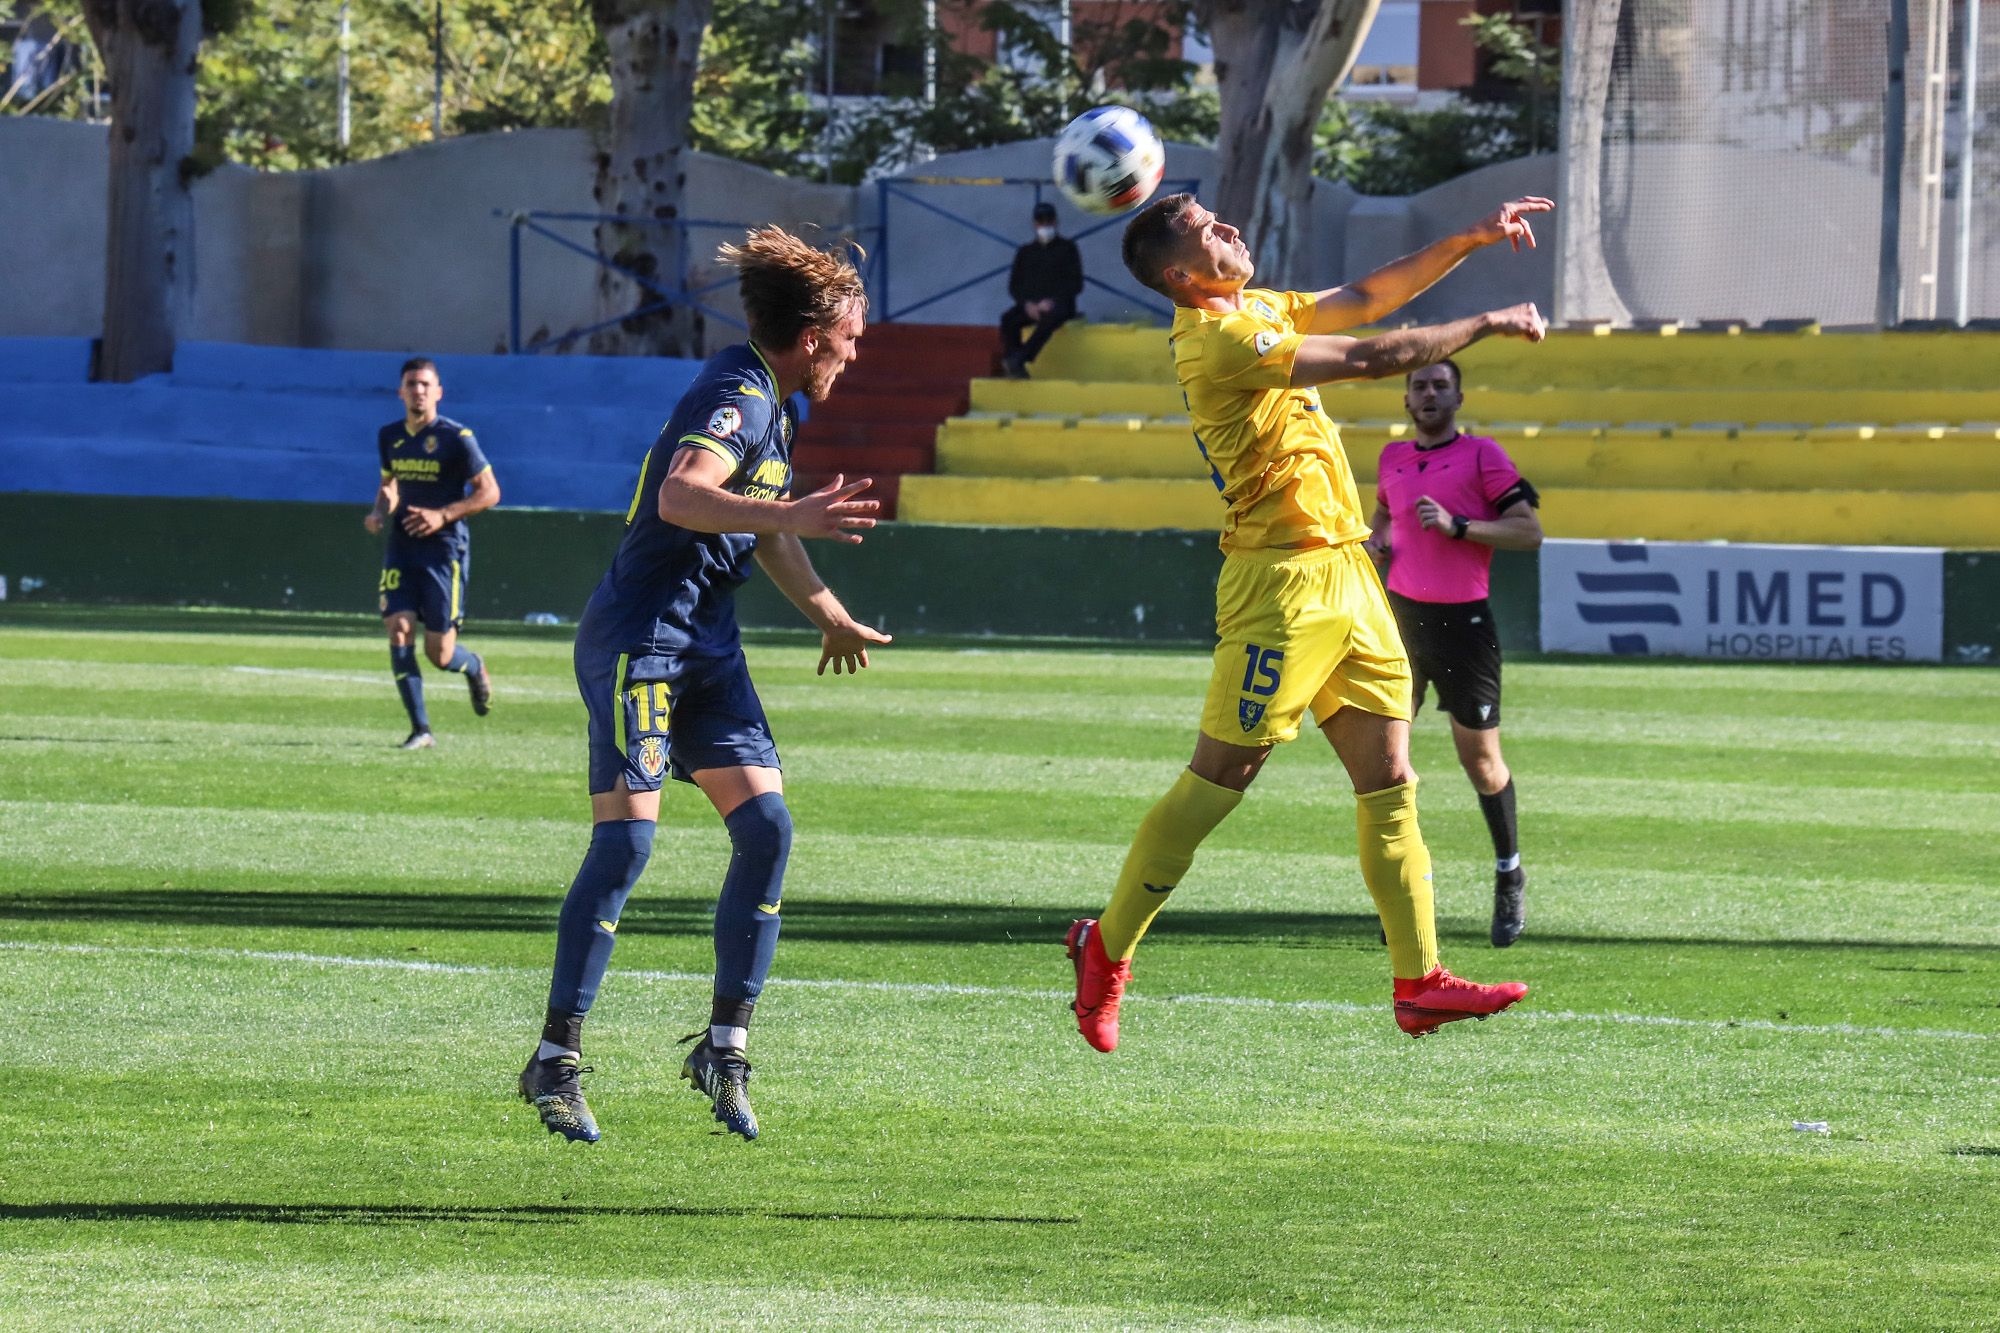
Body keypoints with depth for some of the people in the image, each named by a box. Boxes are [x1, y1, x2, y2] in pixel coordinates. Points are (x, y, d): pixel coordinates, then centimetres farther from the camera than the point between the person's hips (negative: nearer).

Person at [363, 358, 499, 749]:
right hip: (402, 545, 4)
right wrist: (380, 511, 2)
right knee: (399, 631, -14)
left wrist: (443, 515, -17)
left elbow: (489, 492, -6)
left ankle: (475, 667, 35)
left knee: (439, 654, -3)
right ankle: (421, 730, -8)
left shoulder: (457, 438, -8)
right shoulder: (389, 437, 8)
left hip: (445, 549, -4)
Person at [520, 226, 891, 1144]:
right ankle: (556, 1058, -7)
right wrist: (790, 516, -47)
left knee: (766, 826, -2)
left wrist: (828, 614, 45)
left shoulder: (772, 405, 15)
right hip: (640, 637, -9)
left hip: (708, 644, 9)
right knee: (626, 837, -13)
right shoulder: (736, 397, -16)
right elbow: (683, 498, -35)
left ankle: (725, 1047, 5)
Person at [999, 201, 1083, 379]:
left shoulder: (1067, 248, 11)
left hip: (1059, 304, -3)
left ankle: (1018, 361, -52)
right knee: (1008, 320, -32)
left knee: (1050, 318, -41)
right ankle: (1015, 366, -41)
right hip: (1030, 304, 3)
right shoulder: (1025, 252, 19)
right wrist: (1027, 303, -10)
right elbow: (1014, 286, 12)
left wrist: (1052, 302, -14)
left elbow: (1076, 284, 2)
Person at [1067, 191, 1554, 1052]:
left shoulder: (1260, 312, 12)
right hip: (1281, 583, -9)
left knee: (1389, 781, 4)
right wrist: (1486, 326, -11)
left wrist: (1468, 241, 10)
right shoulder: (1218, 342, -17)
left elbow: (1365, 298, 20)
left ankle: (1418, 982, 4)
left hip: (1343, 576, 9)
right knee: (1217, 780, -4)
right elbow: (1367, 359, -20)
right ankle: (1107, 949, 9)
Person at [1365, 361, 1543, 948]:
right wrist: (1376, 540, 10)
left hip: (1463, 621, -4)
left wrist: (1457, 526, -21)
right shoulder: (1393, 458, 11)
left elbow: (1529, 531, -11)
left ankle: (1508, 874, 24)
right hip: (1399, 614, 4)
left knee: (1480, 757, 4)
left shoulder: (1482, 455, -4)